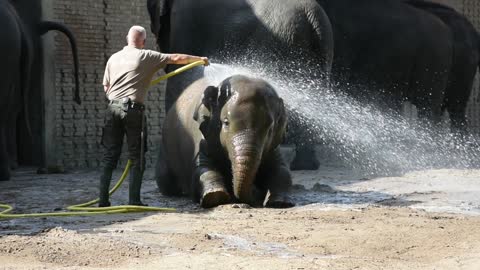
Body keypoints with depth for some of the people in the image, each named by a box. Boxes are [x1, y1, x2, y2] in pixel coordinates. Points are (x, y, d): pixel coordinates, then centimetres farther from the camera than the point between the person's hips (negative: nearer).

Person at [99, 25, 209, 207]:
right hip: (133, 109, -4)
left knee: (109, 157, 7)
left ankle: (103, 200, 3)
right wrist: (200, 59, 17)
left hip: (113, 108, 4)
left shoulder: (114, 58, 14)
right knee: (136, 158, 4)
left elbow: (106, 87, 16)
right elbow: (176, 58, 5)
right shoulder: (146, 56, 2)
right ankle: (134, 201, 0)